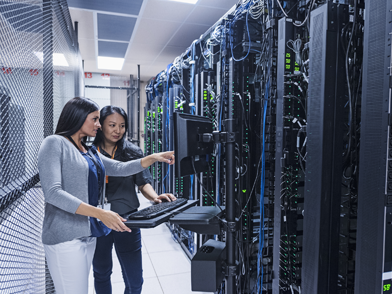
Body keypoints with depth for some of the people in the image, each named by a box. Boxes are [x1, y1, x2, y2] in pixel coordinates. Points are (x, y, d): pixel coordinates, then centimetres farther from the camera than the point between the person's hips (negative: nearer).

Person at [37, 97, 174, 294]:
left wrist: (153, 158, 0)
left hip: (88, 234, 7)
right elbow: (52, 193, -19)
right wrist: (100, 213, -26)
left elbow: (120, 168, 13)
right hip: (66, 237, -7)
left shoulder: (90, 152, 15)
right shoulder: (55, 143, -9)